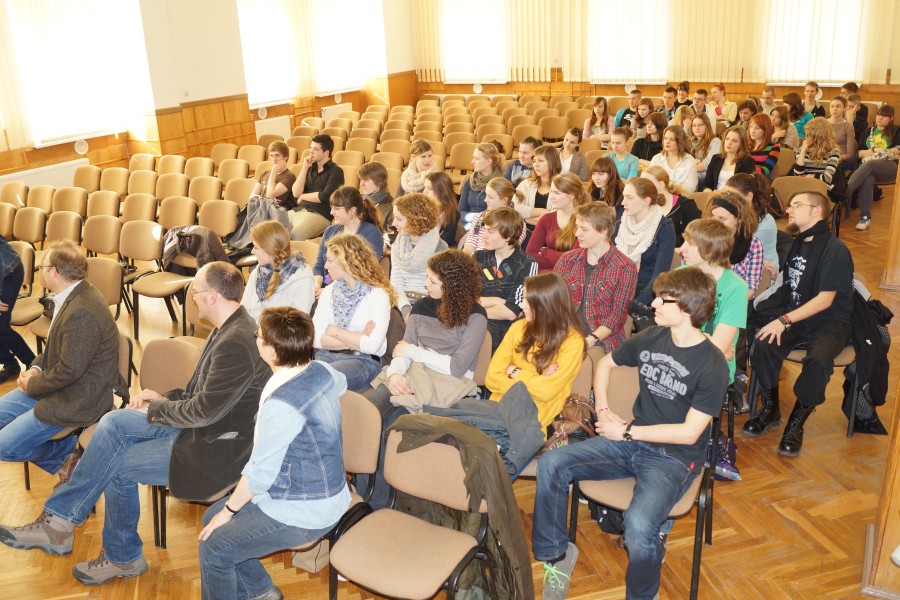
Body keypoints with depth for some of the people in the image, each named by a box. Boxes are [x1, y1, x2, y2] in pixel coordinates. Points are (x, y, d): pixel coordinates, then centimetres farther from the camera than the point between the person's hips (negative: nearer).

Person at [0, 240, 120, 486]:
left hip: (79, 399, -10)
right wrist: (35, 368, 2)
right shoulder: (73, 295, 3)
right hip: (57, 383, 10)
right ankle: (67, 453, 15)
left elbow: (69, 371, -25)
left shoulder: (82, 314, -30)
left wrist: (33, 384, -9)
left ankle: (69, 452, 11)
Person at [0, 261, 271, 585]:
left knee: (117, 466, -4)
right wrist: (164, 397, 5)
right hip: (205, 424, 10)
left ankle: (123, 557, 20)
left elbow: (204, 411, -25)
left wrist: (156, 409, -8)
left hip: (217, 449, -9)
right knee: (114, 423, 0)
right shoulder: (230, 327, 5)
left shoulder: (236, 345, -28)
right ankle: (58, 522, 7)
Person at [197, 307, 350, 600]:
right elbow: (340, 383, 20)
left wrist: (229, 510, -5)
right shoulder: (321, 371, -6)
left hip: (304, 515, -9)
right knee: (211, 516, 17)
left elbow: (260, 472, -22)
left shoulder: (281, 404, -31)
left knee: (213, 548, -3)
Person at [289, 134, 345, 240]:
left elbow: (324, 197, -12)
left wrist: (303, 196, 4)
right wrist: (304, 168, 4)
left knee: (294, 235, -33)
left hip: (321, 214, -7)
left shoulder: (335, 171, -1)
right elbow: (296, 193, 9)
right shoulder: (311, 168, 18)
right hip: (299, 210, 7)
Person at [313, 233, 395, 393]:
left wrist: (334, 331, -7)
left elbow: (371, 345, -17)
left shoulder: (378, 295, -6)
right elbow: (317, 339, 1)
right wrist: (357, 340, -10)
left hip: (363, 360, -5)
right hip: (327, 355, 5)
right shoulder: (329, 292, 11)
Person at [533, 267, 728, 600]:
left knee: (639, 524, -33)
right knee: (551, 464, -13)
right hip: (632, 442, 6)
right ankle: (555, 554, 5)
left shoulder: (712, 365, -15)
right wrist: (603, 411, 6)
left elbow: (689, 433, -16)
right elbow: (605, 363, 19)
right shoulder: (650, 338, 2)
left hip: (675, 457, -6)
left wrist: (626, 431, -13)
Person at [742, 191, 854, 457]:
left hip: (829, 321, -5)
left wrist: (785, 320, -23)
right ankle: (770, 410, -4)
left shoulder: (835, 250, -12)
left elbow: (825, 299, -17)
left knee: (818, 359, -36)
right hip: (794, 317, 5)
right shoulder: (796, 243, 9)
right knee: (762, 345, -26)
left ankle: (797, 422, -14)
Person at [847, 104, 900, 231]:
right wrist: (872, 151, -4)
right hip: (868, 166, 2)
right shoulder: (868, 132, 25)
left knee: (869, 164, -37)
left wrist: (880, 151, -5)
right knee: (867, 180, -36)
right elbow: (859, 152, 14)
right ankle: (865, 217, -40)